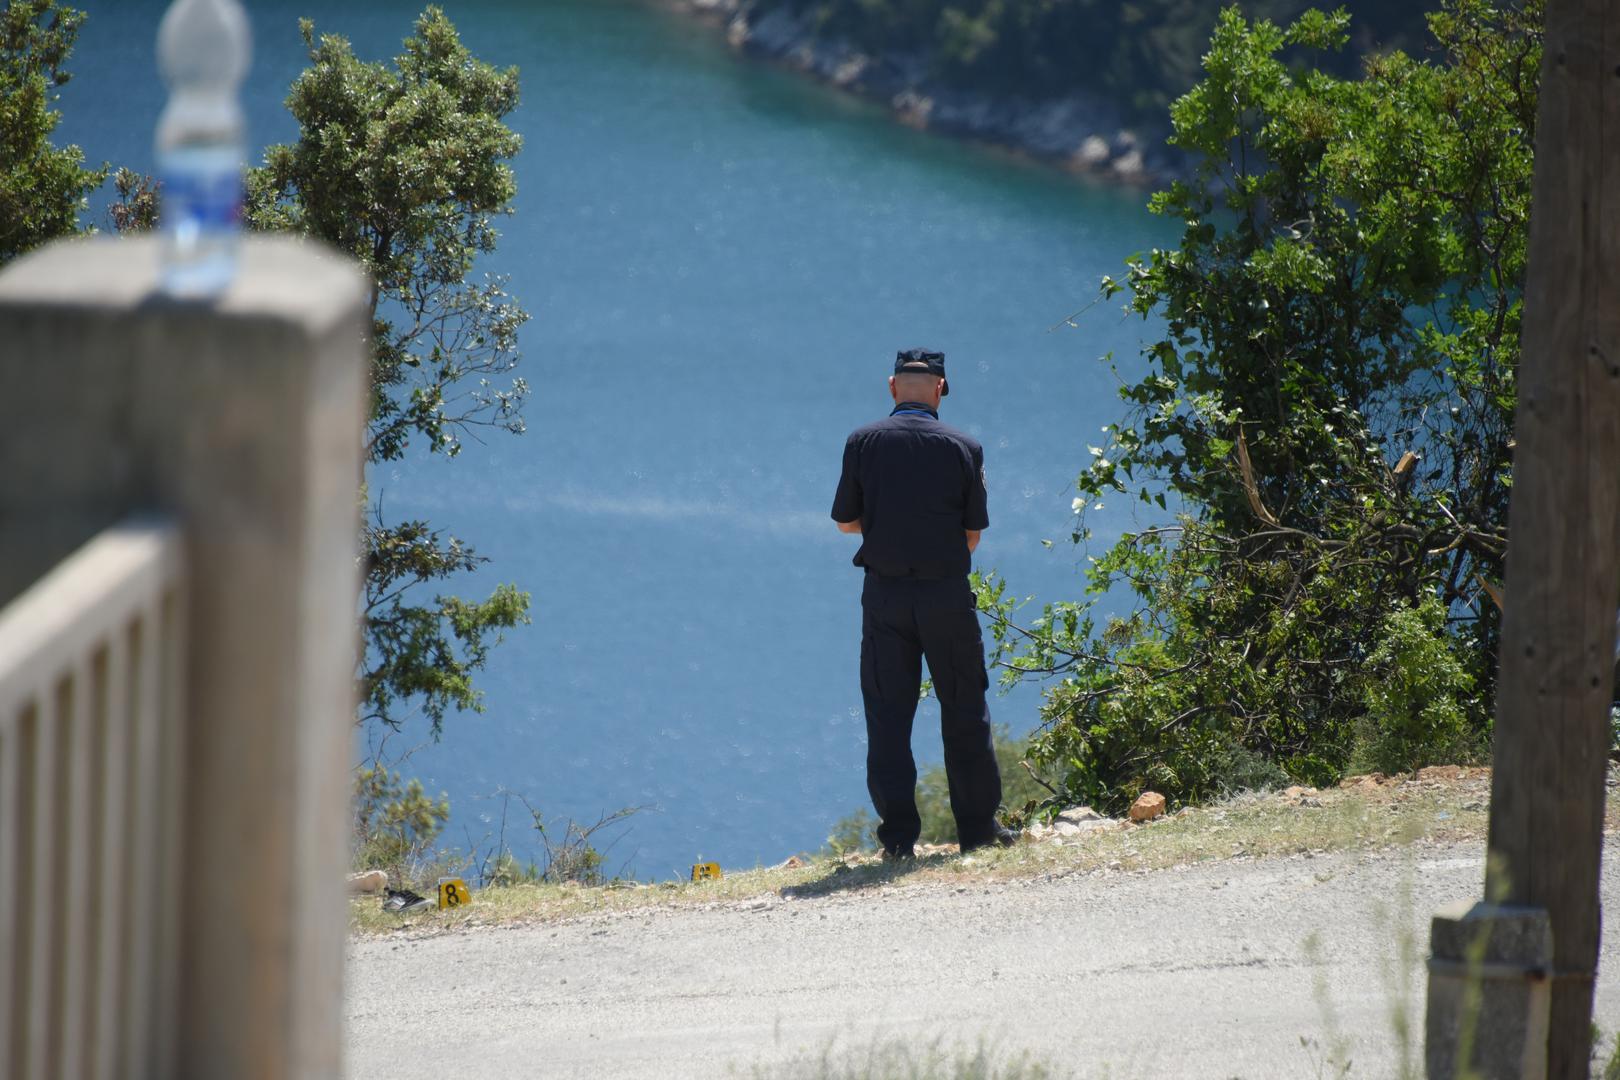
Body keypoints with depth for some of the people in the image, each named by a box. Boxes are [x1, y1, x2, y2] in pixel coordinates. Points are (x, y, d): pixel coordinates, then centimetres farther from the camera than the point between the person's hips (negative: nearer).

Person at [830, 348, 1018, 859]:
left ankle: (898, 832, 0)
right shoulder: (963, 448, -3)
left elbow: (845, 521, 5)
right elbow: (973, 534, 0)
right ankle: (978, 826, 12)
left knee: (888, 713, 5)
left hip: (884, 592, 1)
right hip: (948, 593, -1)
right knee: (964, 710, 10)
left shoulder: (863, 443, -2)